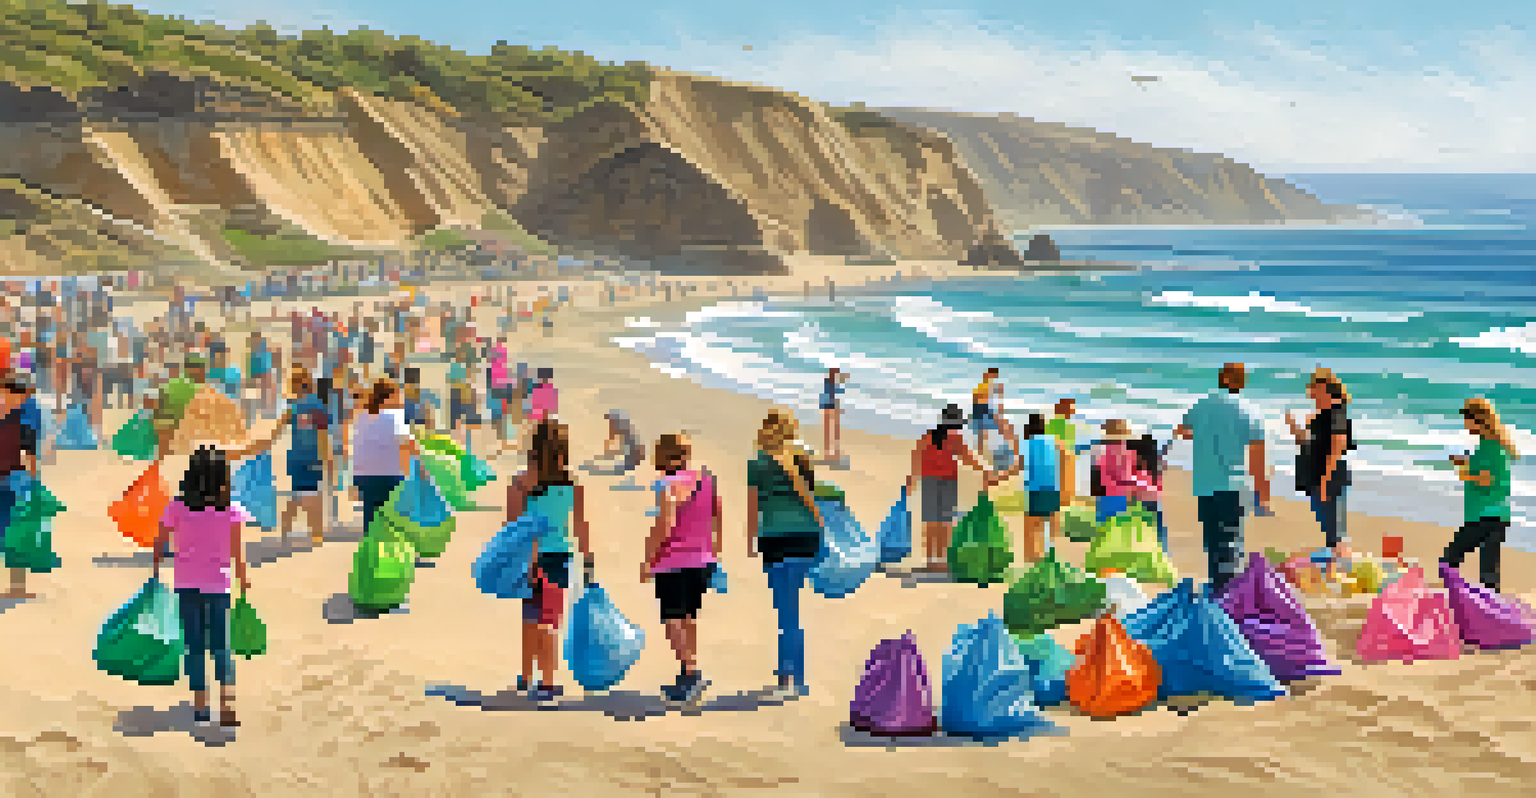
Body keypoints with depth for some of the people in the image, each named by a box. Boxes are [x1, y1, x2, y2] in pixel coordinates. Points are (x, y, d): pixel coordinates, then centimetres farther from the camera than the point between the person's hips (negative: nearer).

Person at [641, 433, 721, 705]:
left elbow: (664, 526, -21)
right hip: (703, 560, 8)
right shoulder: (706, 479, 8)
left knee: (673, 620, -3)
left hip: (675, 562, -8)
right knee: (689, 618, 15)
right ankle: (688, 674, 20)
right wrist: (713, 550, 22)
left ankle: (692, 672, -12)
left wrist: (648, 560, -15)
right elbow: (718, 517, 14)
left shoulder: (671, 485, -16)